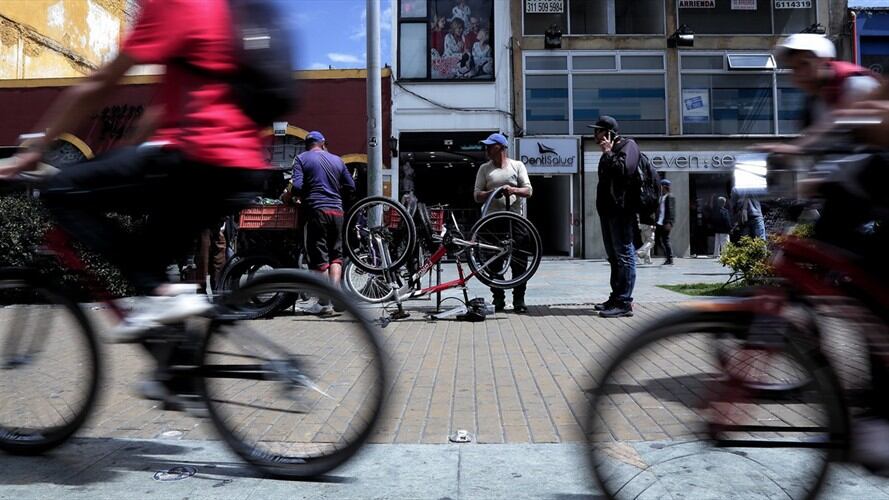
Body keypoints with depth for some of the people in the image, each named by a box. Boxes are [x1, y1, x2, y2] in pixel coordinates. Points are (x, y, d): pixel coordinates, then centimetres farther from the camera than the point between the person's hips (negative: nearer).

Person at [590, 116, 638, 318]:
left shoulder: (627, 145, -4)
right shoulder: (610, 151, 24)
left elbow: (625, 169, -22)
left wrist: (608, 153, -13)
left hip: (621, 210, -10)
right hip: (608, 210, 10)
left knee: (624, 255, -10)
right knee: (614, 256, 13)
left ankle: (624, 302, -12)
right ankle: (616, 297, 19)